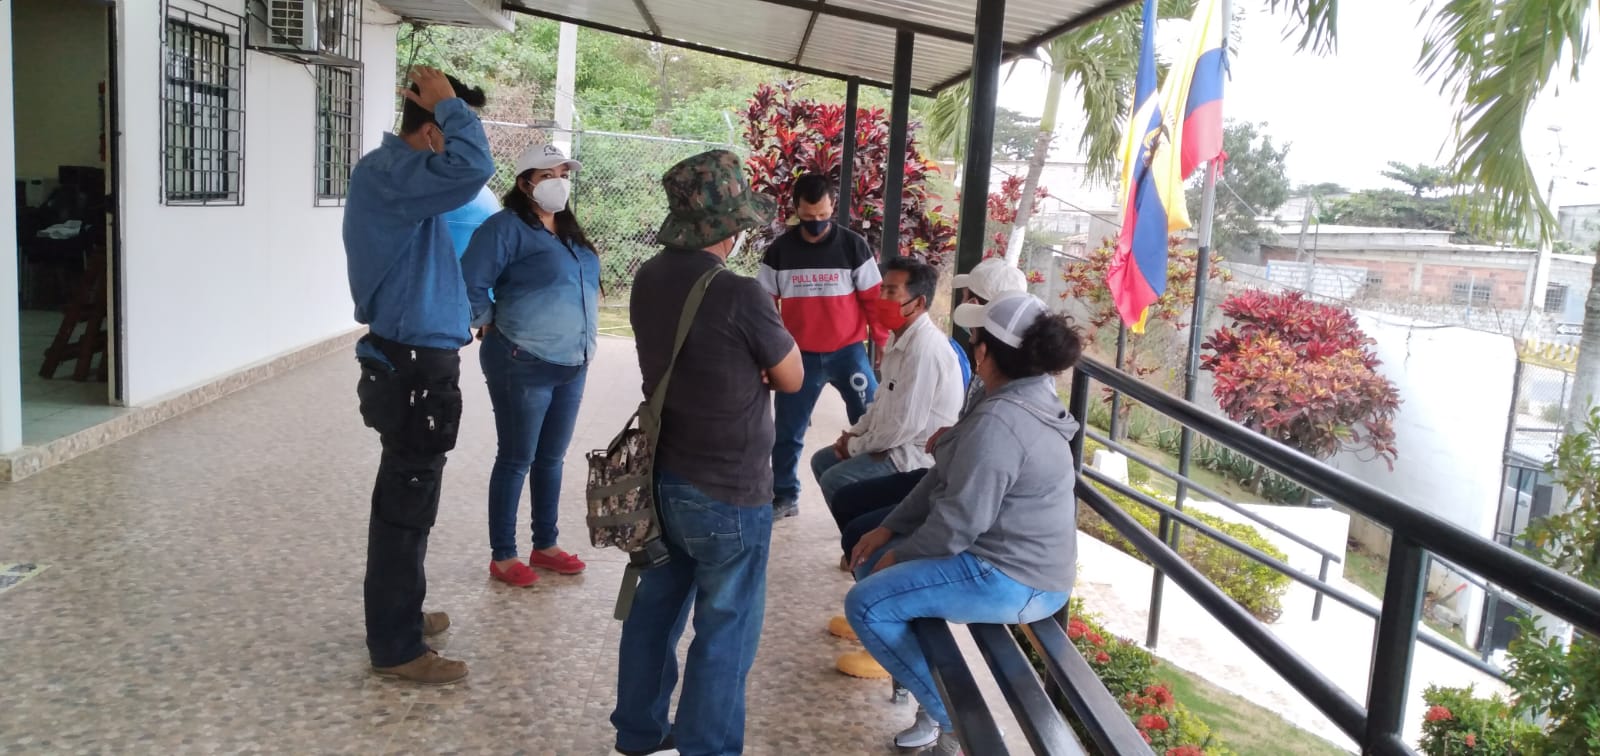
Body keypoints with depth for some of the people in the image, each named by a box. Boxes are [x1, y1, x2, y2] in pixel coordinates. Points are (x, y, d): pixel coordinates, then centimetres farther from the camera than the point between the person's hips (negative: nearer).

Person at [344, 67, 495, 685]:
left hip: (415, 357, 11)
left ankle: (399, 614, 35)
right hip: (412, 364, -11)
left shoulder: (397, 171, 13)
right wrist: (448, 104, -21)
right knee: (406, 504, -2)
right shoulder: (387, 173, -20)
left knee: (407, 496, 20)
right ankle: (396, 648, 9)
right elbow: (472, 169, -35)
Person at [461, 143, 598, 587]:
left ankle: (546, 546, 28)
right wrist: (490, 324, -5)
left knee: (551, 459, 15)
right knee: (516, 461, 1)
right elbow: (469, 284, -16)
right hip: (524, 367, -7)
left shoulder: (570, 232, 13)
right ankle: (502, 557, 12)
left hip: (572, 366, 7)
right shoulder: (508, 227, -11)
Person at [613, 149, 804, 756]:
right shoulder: (740, 297, -23)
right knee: (724, 632, 7)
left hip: (661, 477, 8)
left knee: (655, 608, 20)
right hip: (727, 492, -8)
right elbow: (792, 379, -8)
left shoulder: (649, 280, 0)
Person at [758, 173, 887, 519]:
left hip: (848, 352, -1)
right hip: (800, 356, 2)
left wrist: (884, 344, -2)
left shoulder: (854, 246, -5)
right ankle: (785, 498, 26)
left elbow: (874, 299, -1)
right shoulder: (779, 251, -1)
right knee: (787, 432, 10)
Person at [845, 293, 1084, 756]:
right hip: (1016, 559, 11)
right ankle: (922, 673, 22)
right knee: (872, 558, 16)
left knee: (866, 604, -11)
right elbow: (946, 478, 10)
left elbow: (959, 522, -24)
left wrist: (900, 555, -7)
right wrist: (889, 529, 6)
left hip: (1012, 579, -11)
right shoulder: (1022, 398, 8)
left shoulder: (998, 422, -26)